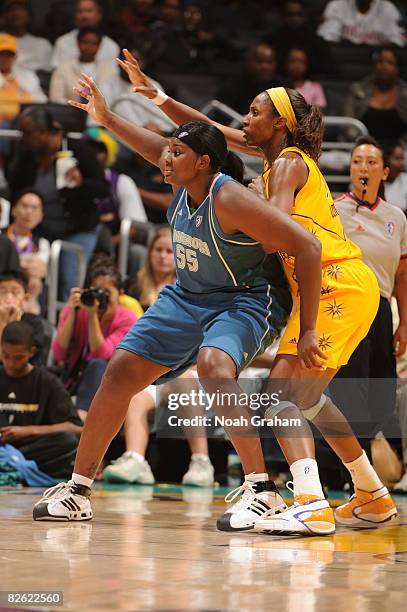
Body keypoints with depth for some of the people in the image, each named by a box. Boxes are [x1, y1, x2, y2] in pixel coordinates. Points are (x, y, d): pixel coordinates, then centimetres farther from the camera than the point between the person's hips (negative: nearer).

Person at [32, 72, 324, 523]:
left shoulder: (230, 200, -29)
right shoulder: (183, 182, -6)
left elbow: (307, 247, -31)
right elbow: (158, 150, 19)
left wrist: (307, 330, -30)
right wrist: (107, 119, 13)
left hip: (246, 300, -8)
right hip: (187, 296, 8)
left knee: (213, 366, -37)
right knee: (121, 371, 2)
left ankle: (264, 493, -31)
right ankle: (78, 490, 13)